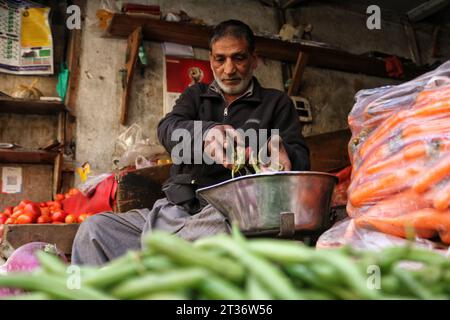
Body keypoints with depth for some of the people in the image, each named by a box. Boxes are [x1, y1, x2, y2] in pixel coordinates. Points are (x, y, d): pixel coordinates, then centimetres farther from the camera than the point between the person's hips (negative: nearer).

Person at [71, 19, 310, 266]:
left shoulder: (276, 103, 16)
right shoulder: (196, 95, 22)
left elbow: (301, 159, 6)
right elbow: (168, 129, 1)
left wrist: (279, 151, -21)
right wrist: (207, 132, -24)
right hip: (176, 210, 4)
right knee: (95, 228, -18)